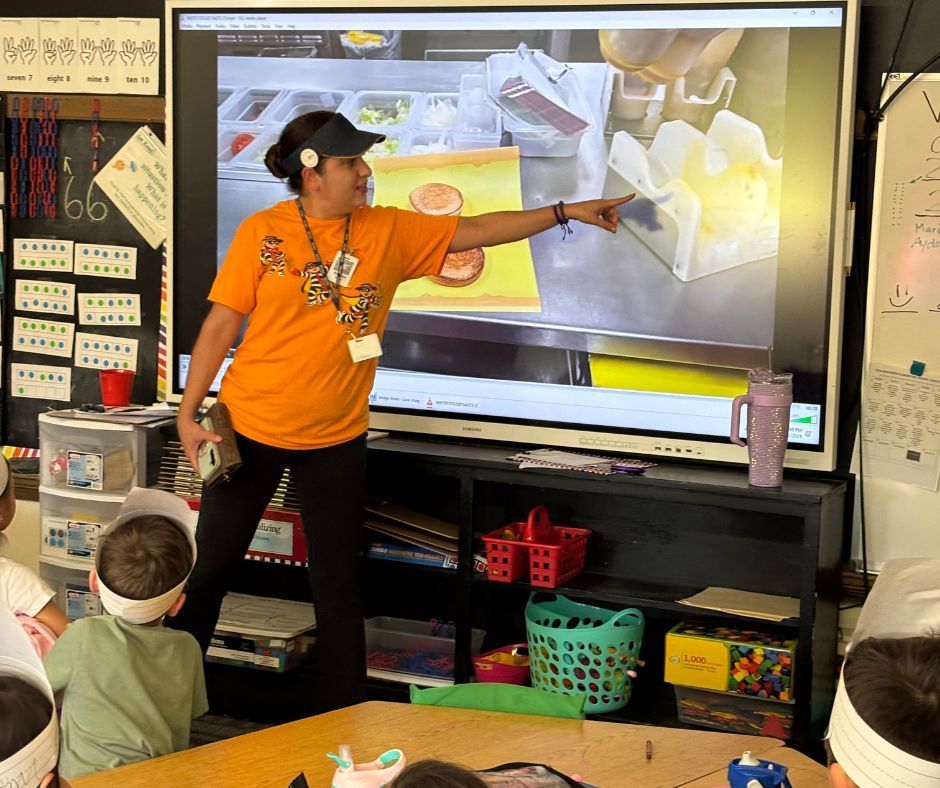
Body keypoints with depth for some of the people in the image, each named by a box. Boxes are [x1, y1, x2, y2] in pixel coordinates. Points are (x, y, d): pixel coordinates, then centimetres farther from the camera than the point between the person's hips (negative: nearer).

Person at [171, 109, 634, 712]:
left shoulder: (389, 231, 0)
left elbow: (475, 232, 5)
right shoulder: (263, 233, -8)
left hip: (336, 437, 2)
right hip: (249, 428, -2)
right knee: (209, 569, 8)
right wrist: (188, 415, -7)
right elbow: (220, 326, -5)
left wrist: (566, 212, 1)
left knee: (339, 585, 8)